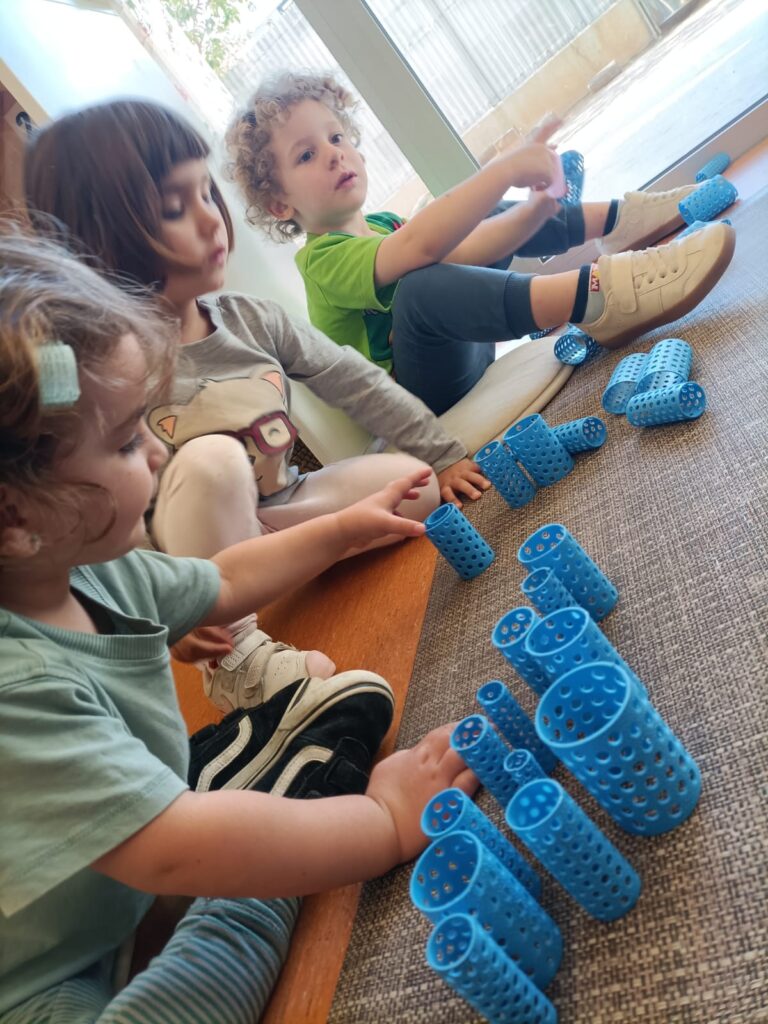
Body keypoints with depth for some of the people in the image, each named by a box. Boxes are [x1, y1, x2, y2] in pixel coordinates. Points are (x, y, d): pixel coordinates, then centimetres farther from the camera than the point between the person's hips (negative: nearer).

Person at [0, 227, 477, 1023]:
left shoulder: (71, 563, -11)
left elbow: (223, 584, 6)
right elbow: (177, 853, -39)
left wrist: (347, 526, 9)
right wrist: (388, 823, -28)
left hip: (135, 844, 7)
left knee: (355, 697, 7)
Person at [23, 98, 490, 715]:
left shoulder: (250, 320, -6)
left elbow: (356, 383, 0)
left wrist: (443, 455, 2)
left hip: (281, 511, 5)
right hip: (203, 551, -4)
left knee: (413, 480, -8)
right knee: (213, 459, -36)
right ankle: (236, 659, -23)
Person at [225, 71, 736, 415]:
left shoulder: (378, 226, 10)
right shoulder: (325, 260, -18)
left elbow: (463, 250, 2)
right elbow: (420, 245, -36)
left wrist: (533, 210, -11)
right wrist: (506, 169, -37)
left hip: (469, 348, 9)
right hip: (432, 401, -9)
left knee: (493, 217, 19)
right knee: (421, 287, -40)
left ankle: (617, 219, 2)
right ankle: (594, 295, -42)